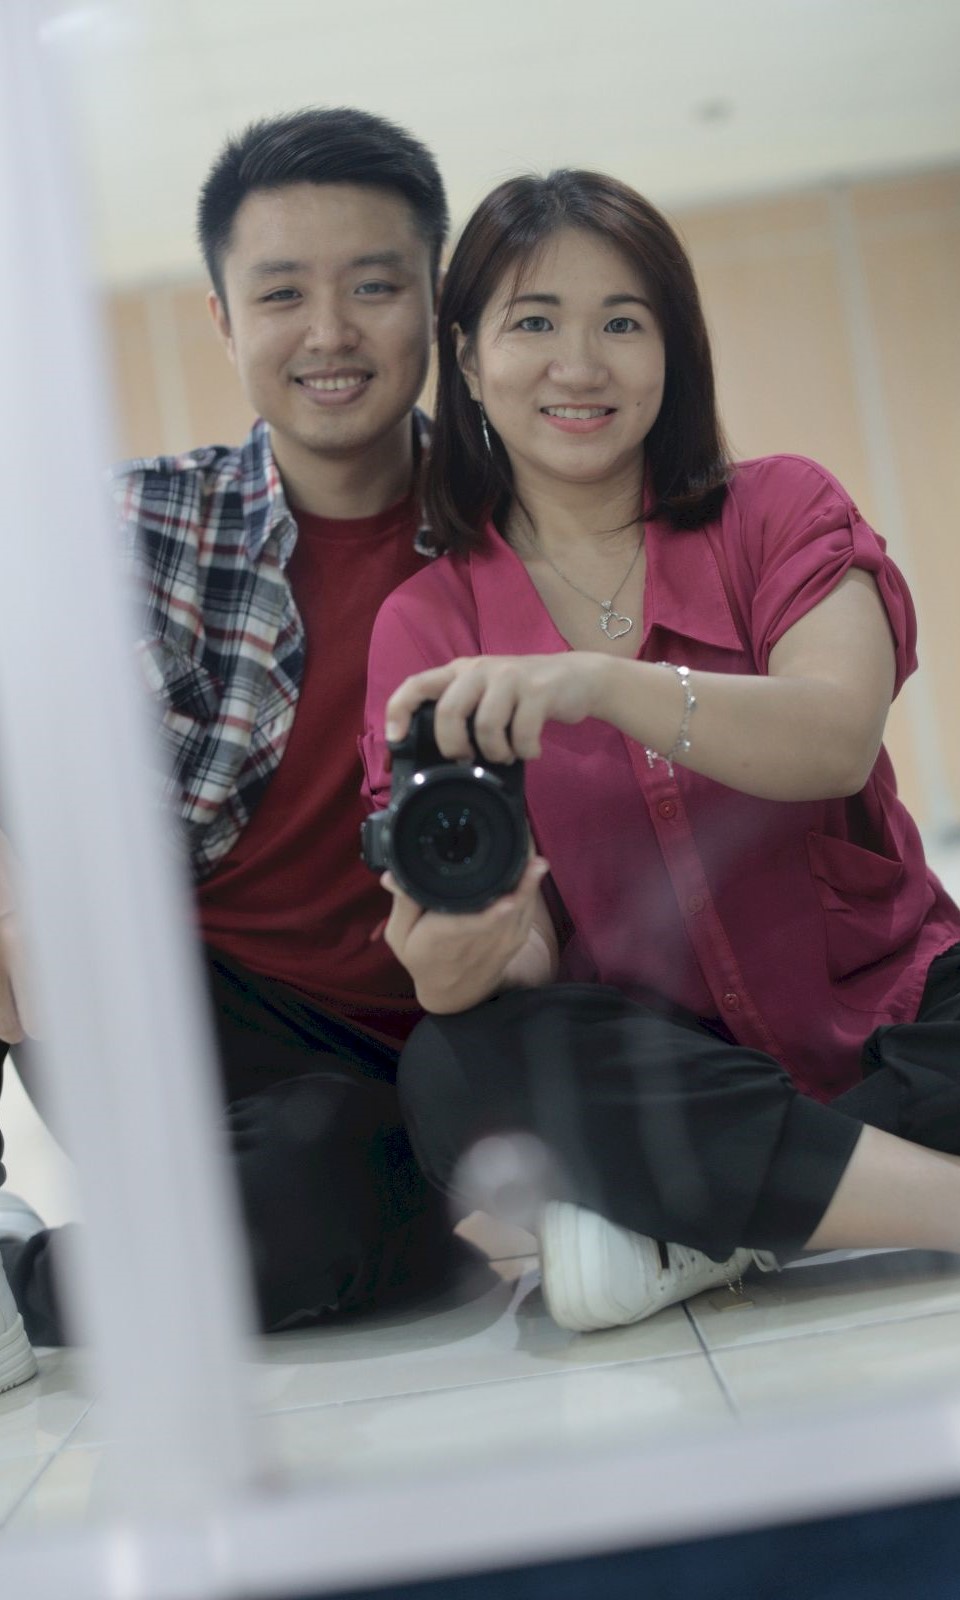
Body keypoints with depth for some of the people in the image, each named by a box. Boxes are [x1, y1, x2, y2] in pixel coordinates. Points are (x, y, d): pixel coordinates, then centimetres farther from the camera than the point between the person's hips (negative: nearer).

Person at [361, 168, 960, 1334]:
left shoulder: (778, 513, 2)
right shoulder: (427, 624, 2)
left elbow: (839, 742, -20)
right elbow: (525, 944, -7)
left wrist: (596, 683, -38)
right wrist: (459, 959, -32)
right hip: (658, 1068, 1)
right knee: (455, 1071, -31)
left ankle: (701, 1229, -20)